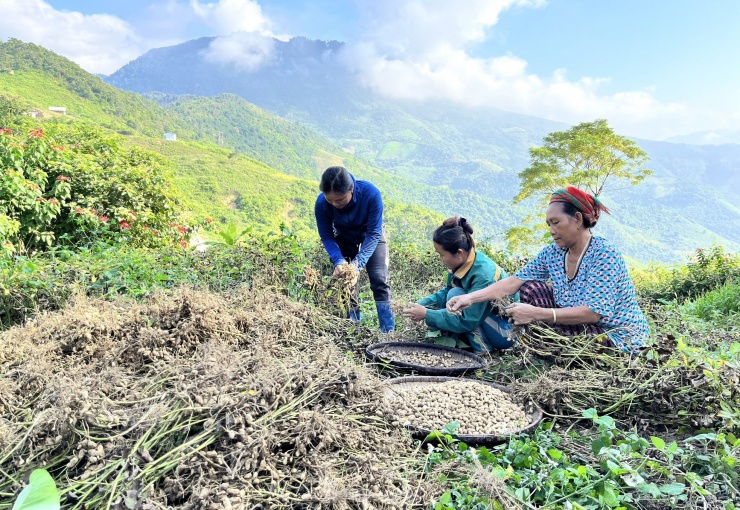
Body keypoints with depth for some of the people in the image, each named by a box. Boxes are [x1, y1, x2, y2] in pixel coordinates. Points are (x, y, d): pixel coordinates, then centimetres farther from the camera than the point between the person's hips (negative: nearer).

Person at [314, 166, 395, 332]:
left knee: (379, 281, -11)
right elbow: (327, 237, -20)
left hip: (371, 236, -1)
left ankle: (389, 331, -4)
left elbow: (373, 234, -32)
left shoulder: (371, 193, -38)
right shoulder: (321, 203, -32)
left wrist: (358, 263, -42)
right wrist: (338, 261, -37)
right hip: (344, 239, 2)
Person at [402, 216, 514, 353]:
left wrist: (427, 315, -24)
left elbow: (467, 322, -29)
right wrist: (422, 304, -8)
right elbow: (447, 292, 8)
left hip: (508, 332, -8)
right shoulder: (461, 263, -9)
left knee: (456, 296, -23)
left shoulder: (482, 275, -31)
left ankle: (482, 348, -13)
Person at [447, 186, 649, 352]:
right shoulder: (553, 252, -2)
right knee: (531, 288, -5)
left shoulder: (604, 255, -22)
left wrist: (536, 314, -35)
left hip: (618, 339, -7)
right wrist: (470, 298, -18)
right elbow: (514, 281, -6)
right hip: (584, 326, 7)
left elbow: (593, 313, -29)